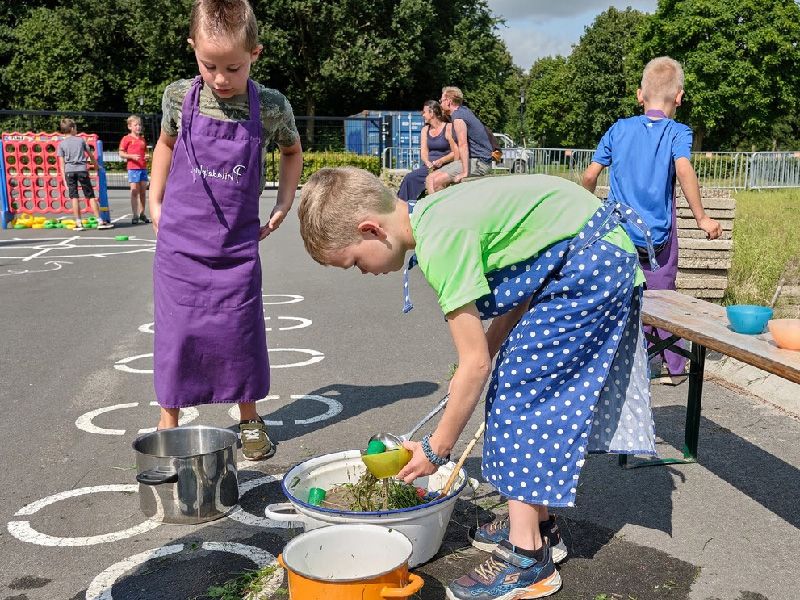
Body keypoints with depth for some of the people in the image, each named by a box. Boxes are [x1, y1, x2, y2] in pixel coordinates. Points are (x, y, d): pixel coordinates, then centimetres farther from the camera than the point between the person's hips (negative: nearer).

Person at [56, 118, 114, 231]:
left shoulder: (61, 144, 8)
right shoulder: (81, 140, 9)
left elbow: (61, 164, 4)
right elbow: (90, 155, 18)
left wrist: (64, 179, 6)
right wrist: (96, 166, 34)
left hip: (69, 171, 0)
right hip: (82, 170, 0)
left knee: (74, 197, 3)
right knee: (91, 196, 2)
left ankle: (78, 223, 0)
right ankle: (100, 221, 1)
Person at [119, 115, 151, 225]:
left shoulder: (142, 139, 14)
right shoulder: (126, 139, -1)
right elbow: (121, 154, -3)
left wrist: (147, 157, 2)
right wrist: (132, 156, -17)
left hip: (143, 168, 5)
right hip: (133, 168, -5)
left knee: (143, 191, 8)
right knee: (134, 191, -5)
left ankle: (142, 214, 19)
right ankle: (135, 215, -2)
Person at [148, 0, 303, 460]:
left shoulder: (271, 107, -9)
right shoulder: (180, 97, -6)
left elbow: (293, 151, 12)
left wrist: (284, 205, 5)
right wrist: (156, 201, 9)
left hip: (237, 245, 0)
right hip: (180, 243, 1)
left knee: (242, 334, 6)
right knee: (177, 334, 6)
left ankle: (250, 419, 26)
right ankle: (169, 422, 23)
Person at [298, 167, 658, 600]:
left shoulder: (439, 241, -25)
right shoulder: (431, 217, 3)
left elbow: (475, 364, -20)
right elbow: (515, 296, 8)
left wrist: (435, 450, -11)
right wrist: (489, 348, 1)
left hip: (592, 264, -10)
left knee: (519, 390, -9)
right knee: (524, 386, 12)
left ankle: (527, 557, -2)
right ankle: (537, 526, 24)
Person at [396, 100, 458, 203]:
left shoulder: (449, 128, -2)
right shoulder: (425, 130, 18)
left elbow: (456, 153, -8)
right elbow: (423, 152, 9)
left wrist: (441, 161, -21)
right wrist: (428, 163, -12)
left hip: (445, 166, -6)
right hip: (429, 166, 6)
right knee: (409, 178, -19)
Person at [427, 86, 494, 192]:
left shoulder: (458, 118, -16)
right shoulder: (465, 110, 15)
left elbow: (463, 145, -25)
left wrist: (465, 173, -29)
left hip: (478, 164, -11)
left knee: (436, 181, -22)